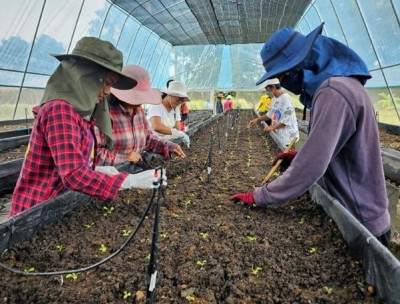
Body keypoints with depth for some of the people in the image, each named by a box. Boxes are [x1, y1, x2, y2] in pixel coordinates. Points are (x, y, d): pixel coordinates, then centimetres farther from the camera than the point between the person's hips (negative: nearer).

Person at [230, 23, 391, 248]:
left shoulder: (333, 92, -27)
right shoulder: (334, 83, 7)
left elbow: (311, 168, -30)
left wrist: (259, 196, -21)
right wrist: (301, 155, 6)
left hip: (359, 221, -9)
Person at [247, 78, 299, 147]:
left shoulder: (285, 98, -17)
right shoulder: (275, 99, 10)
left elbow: (287, 120, -20)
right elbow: (271, 114, 21)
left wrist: (272, 127, -19)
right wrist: (257, 119, 12)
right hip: (277, 135, 8)